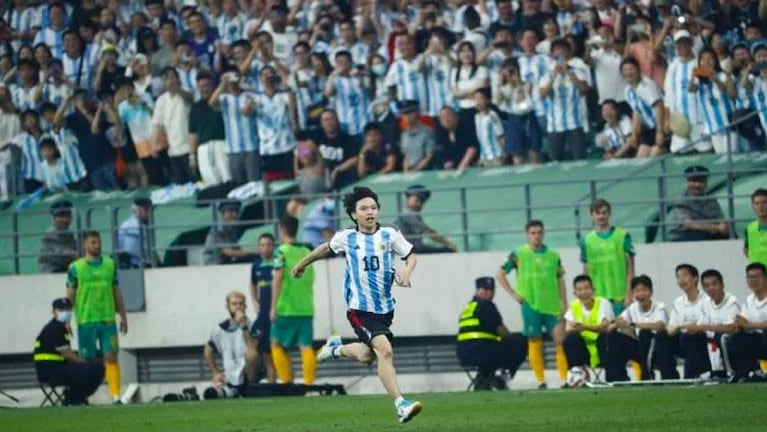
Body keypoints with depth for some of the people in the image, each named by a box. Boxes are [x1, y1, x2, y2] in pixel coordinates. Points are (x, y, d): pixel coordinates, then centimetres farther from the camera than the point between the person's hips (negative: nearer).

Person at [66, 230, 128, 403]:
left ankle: (116, 396, -11)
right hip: (86, 320, -2)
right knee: (87, 361, 1)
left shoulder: (110, 264, 10)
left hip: (108, 319, 2)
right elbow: (70, 296, 2)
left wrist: (123, 317, 15)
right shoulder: (75, 268, 1)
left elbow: (116, 292, 16)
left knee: (111, 357, -7)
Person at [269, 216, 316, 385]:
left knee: (277, 345, 8)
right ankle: (309, 383, -8)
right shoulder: (306, 252, 11)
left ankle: (287, 383, 1)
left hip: (286, 308, -5)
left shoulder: (282, 252, -5)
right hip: (306, 308, 5)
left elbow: (277, 279, -12)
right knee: (306, 346, 1)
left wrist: (273, 307, -11)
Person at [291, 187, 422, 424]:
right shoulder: (346, 238, -1)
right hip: (360, 308, -4)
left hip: (385, 307, 4)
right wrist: (302, 265, 32)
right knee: (385, 350, -21)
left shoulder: (389, 235, -1)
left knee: (366, 356, 16)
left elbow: (411, 255, 7)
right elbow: (325, 249, 18)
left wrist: (407, 271, -16)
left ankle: (337, 348, 48)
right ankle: (401, 405, -24)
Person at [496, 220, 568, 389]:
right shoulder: (518, 254, 1)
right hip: (530, 305, -2)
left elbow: (560, 279, 12)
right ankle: (540, 382, 5)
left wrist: (564, 304, 5)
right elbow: (500, 274, 6)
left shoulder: (553, 255, 8)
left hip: (552, 305, 2)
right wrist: (513, 294, -1)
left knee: (560, 340, -8)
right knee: (535, 344, 0)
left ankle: (565, 379, -7)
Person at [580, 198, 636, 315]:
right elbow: (586, 272, 12)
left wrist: (629, 294, -7)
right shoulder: (587, 240, 7)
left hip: (619, 297, -2)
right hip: (597, 298, 2)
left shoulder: (623, 236, 0)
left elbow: (630, 267, 0)